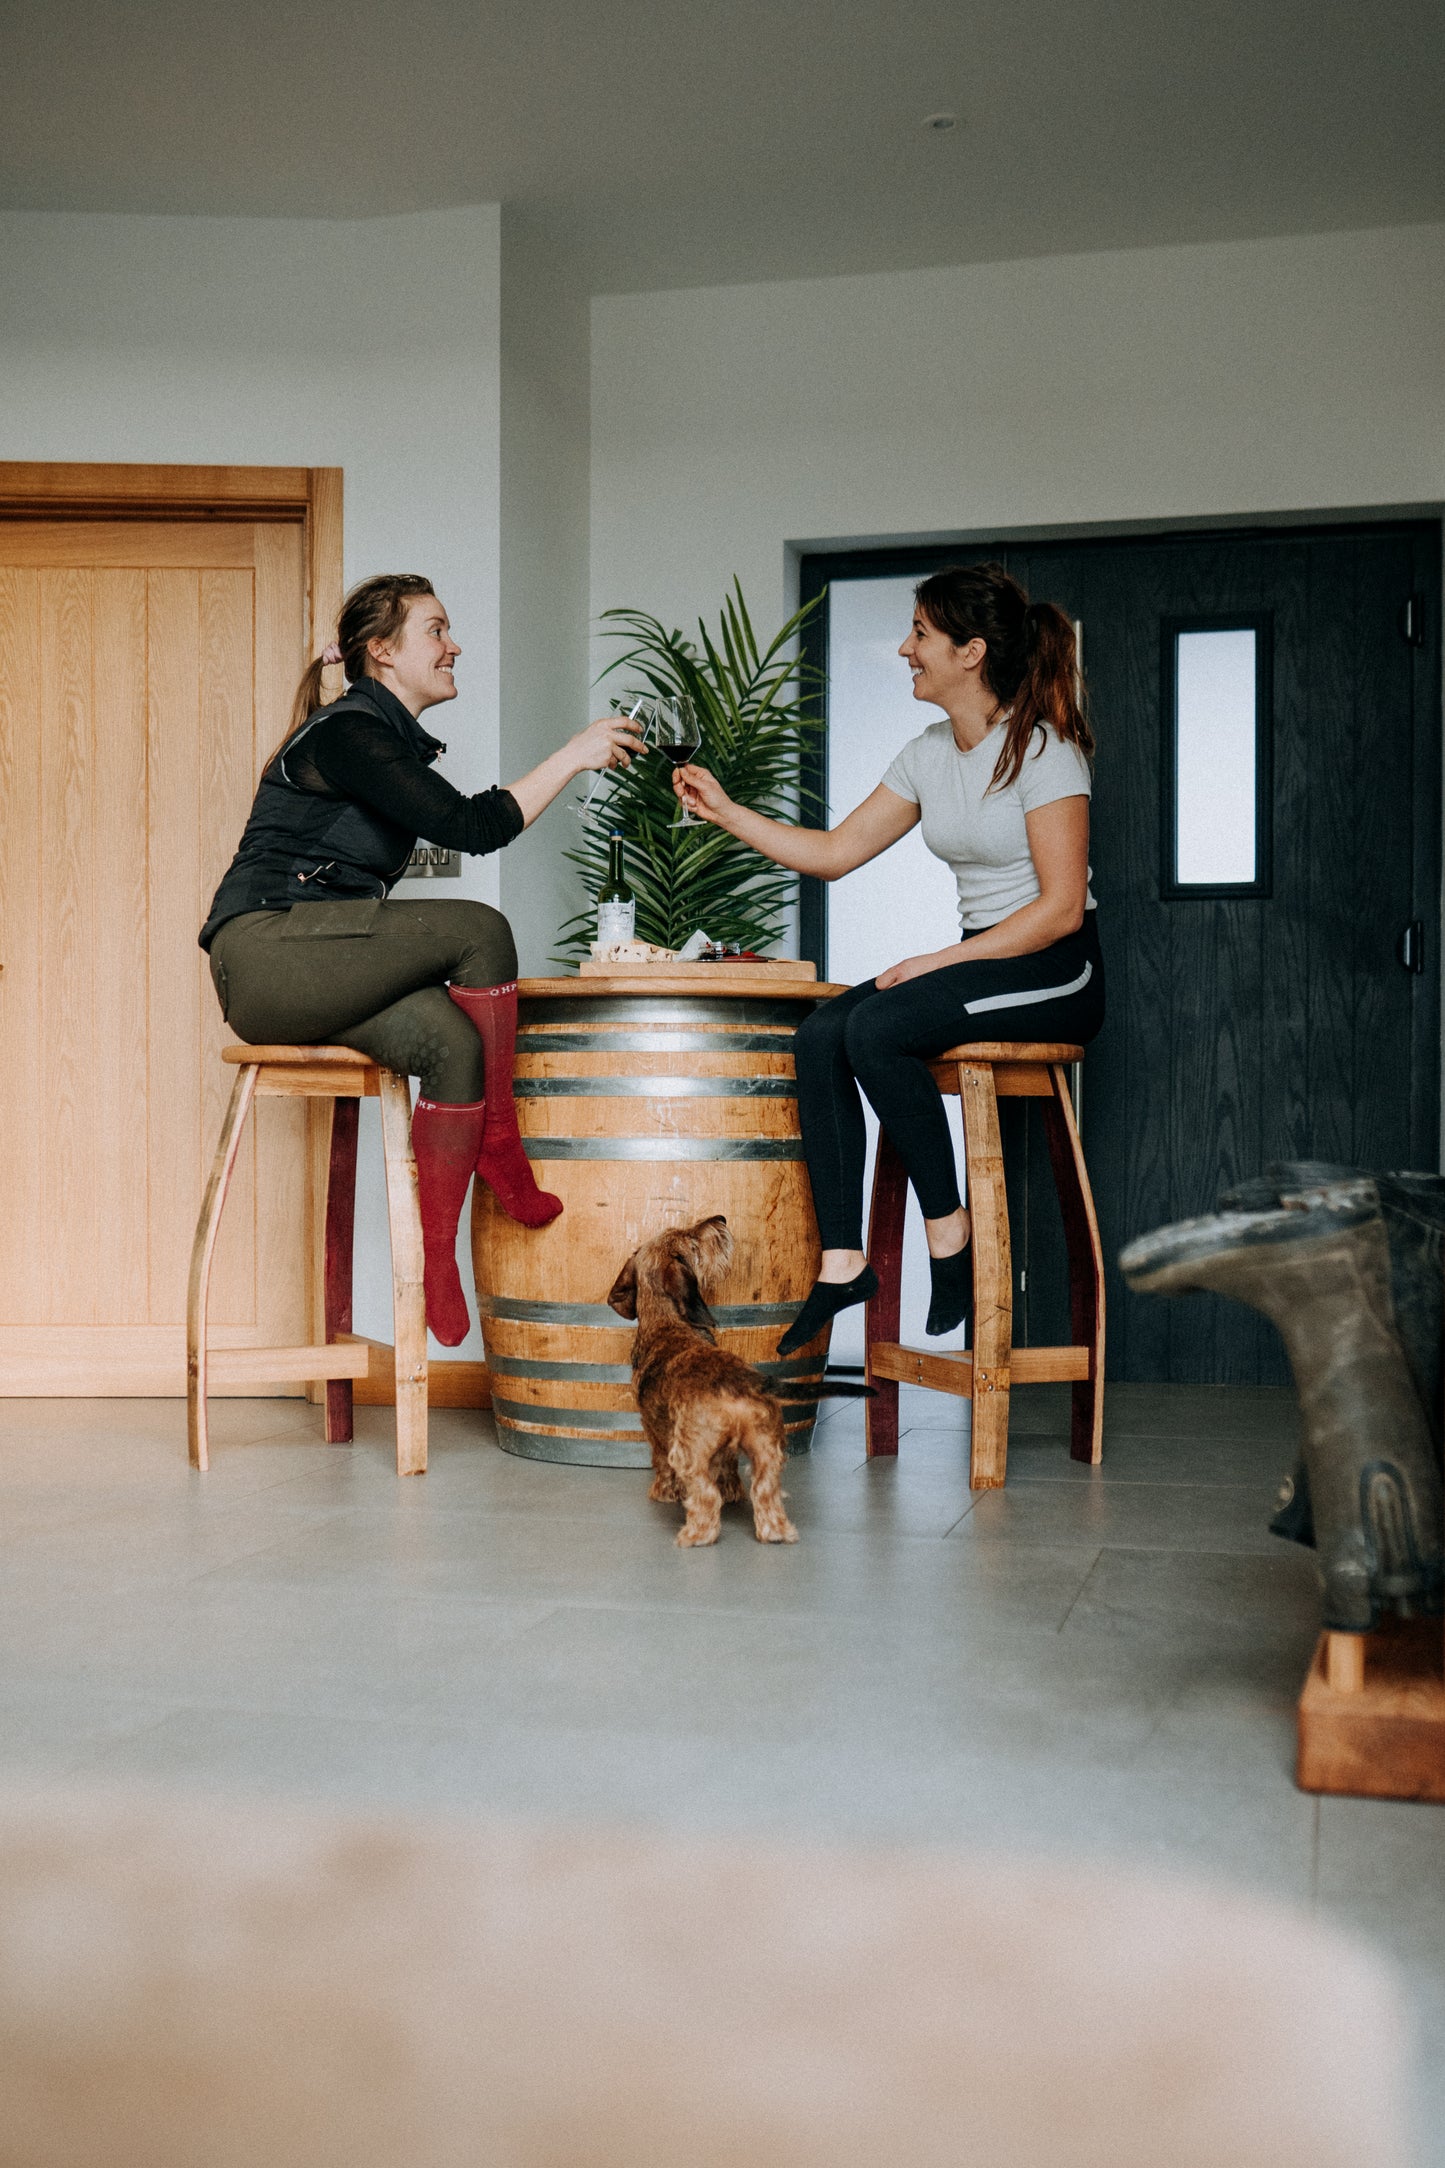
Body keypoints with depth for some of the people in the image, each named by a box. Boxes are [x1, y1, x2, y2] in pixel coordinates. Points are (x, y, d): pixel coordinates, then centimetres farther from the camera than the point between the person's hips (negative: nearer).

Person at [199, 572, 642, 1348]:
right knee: (479, 930, -21)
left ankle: (437, 1257, -16)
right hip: (265, 953, -9)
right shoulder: (348, 731, -11)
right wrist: (572, 755, -13)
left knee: (453, 1043, -17)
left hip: (307, 975, 9)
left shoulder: (391, 740, 20)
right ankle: (498, 1145, -8)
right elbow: (471, 827, -19)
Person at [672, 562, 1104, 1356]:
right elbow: (834, 852, 14)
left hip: (1057, 973, -7)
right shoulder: (928, 754, 11)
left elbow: (1062, 908, -17)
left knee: (876, 1029, -29)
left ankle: (948, 1231, -14)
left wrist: (940, 961, -19)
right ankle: (842, 1259, -18)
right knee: (819, 1036, -16)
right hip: (977, 960, 7)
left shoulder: (1041, 750, -12)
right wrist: (725, 812, 8)